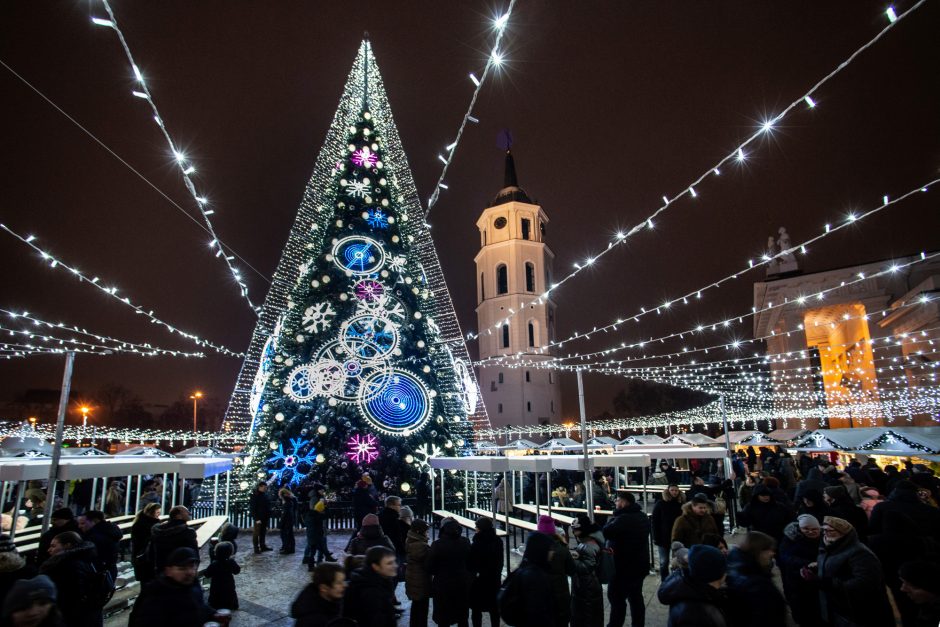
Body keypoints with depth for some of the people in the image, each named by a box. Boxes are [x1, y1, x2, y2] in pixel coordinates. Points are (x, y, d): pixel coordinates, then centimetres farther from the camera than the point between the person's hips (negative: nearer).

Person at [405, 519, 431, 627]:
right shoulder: (422, 546, -29)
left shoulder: (410, 542, 0)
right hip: (421, 581, -9)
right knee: (422, 607, 6)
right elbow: (428, 564, -23)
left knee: (416, 604, 24)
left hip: (412, 579, 9)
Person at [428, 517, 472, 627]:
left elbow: (430, 567, -12)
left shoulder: (437, 545, -18)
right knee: (463, 618, 21)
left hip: (443, 585, -3)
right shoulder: (465, 542, -7)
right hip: (463, 584, 4)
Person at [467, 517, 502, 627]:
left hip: (478, 581, -5)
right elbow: (500, 561, 5)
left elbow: (470, 564, -16)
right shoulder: (498, 541, -6)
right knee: (494, 608, 18)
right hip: (494, 579, 5)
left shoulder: (476, 545, -24)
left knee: (476, 609, 11)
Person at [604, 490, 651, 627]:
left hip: (624, 566, -9)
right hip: (640, 564, 9)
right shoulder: (642, 517, 7)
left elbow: (606, 532, -25)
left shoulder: (623, 519, -25)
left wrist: (611, 519, -9)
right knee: (636, 597, 18)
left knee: (616, 597, 1)